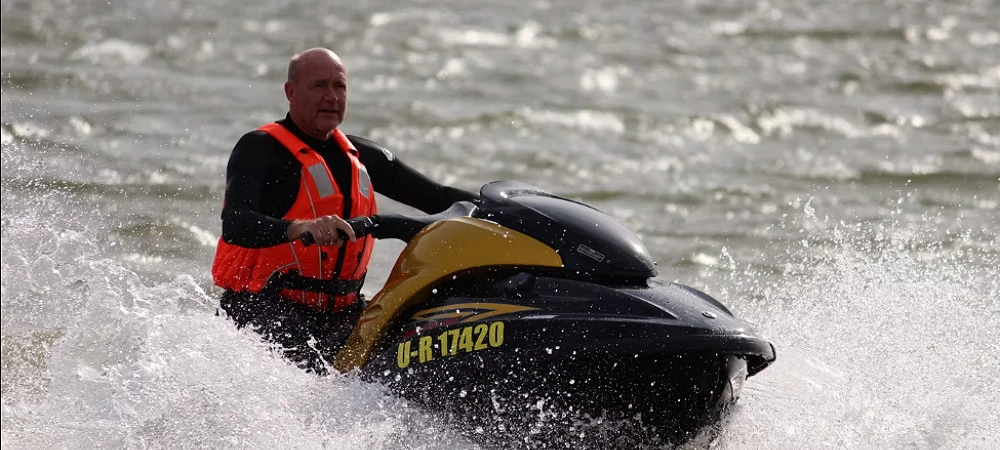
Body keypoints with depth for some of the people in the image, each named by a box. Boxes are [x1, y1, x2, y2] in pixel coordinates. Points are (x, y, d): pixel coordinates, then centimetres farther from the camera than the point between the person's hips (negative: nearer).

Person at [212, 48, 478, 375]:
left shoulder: (362, 157, 15)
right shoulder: (259, 149, -5)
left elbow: (437, 198, 17)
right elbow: (235, 224, -22)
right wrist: (301, 228, -41)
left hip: (340, 313, 7)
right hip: (264, 307, -7)